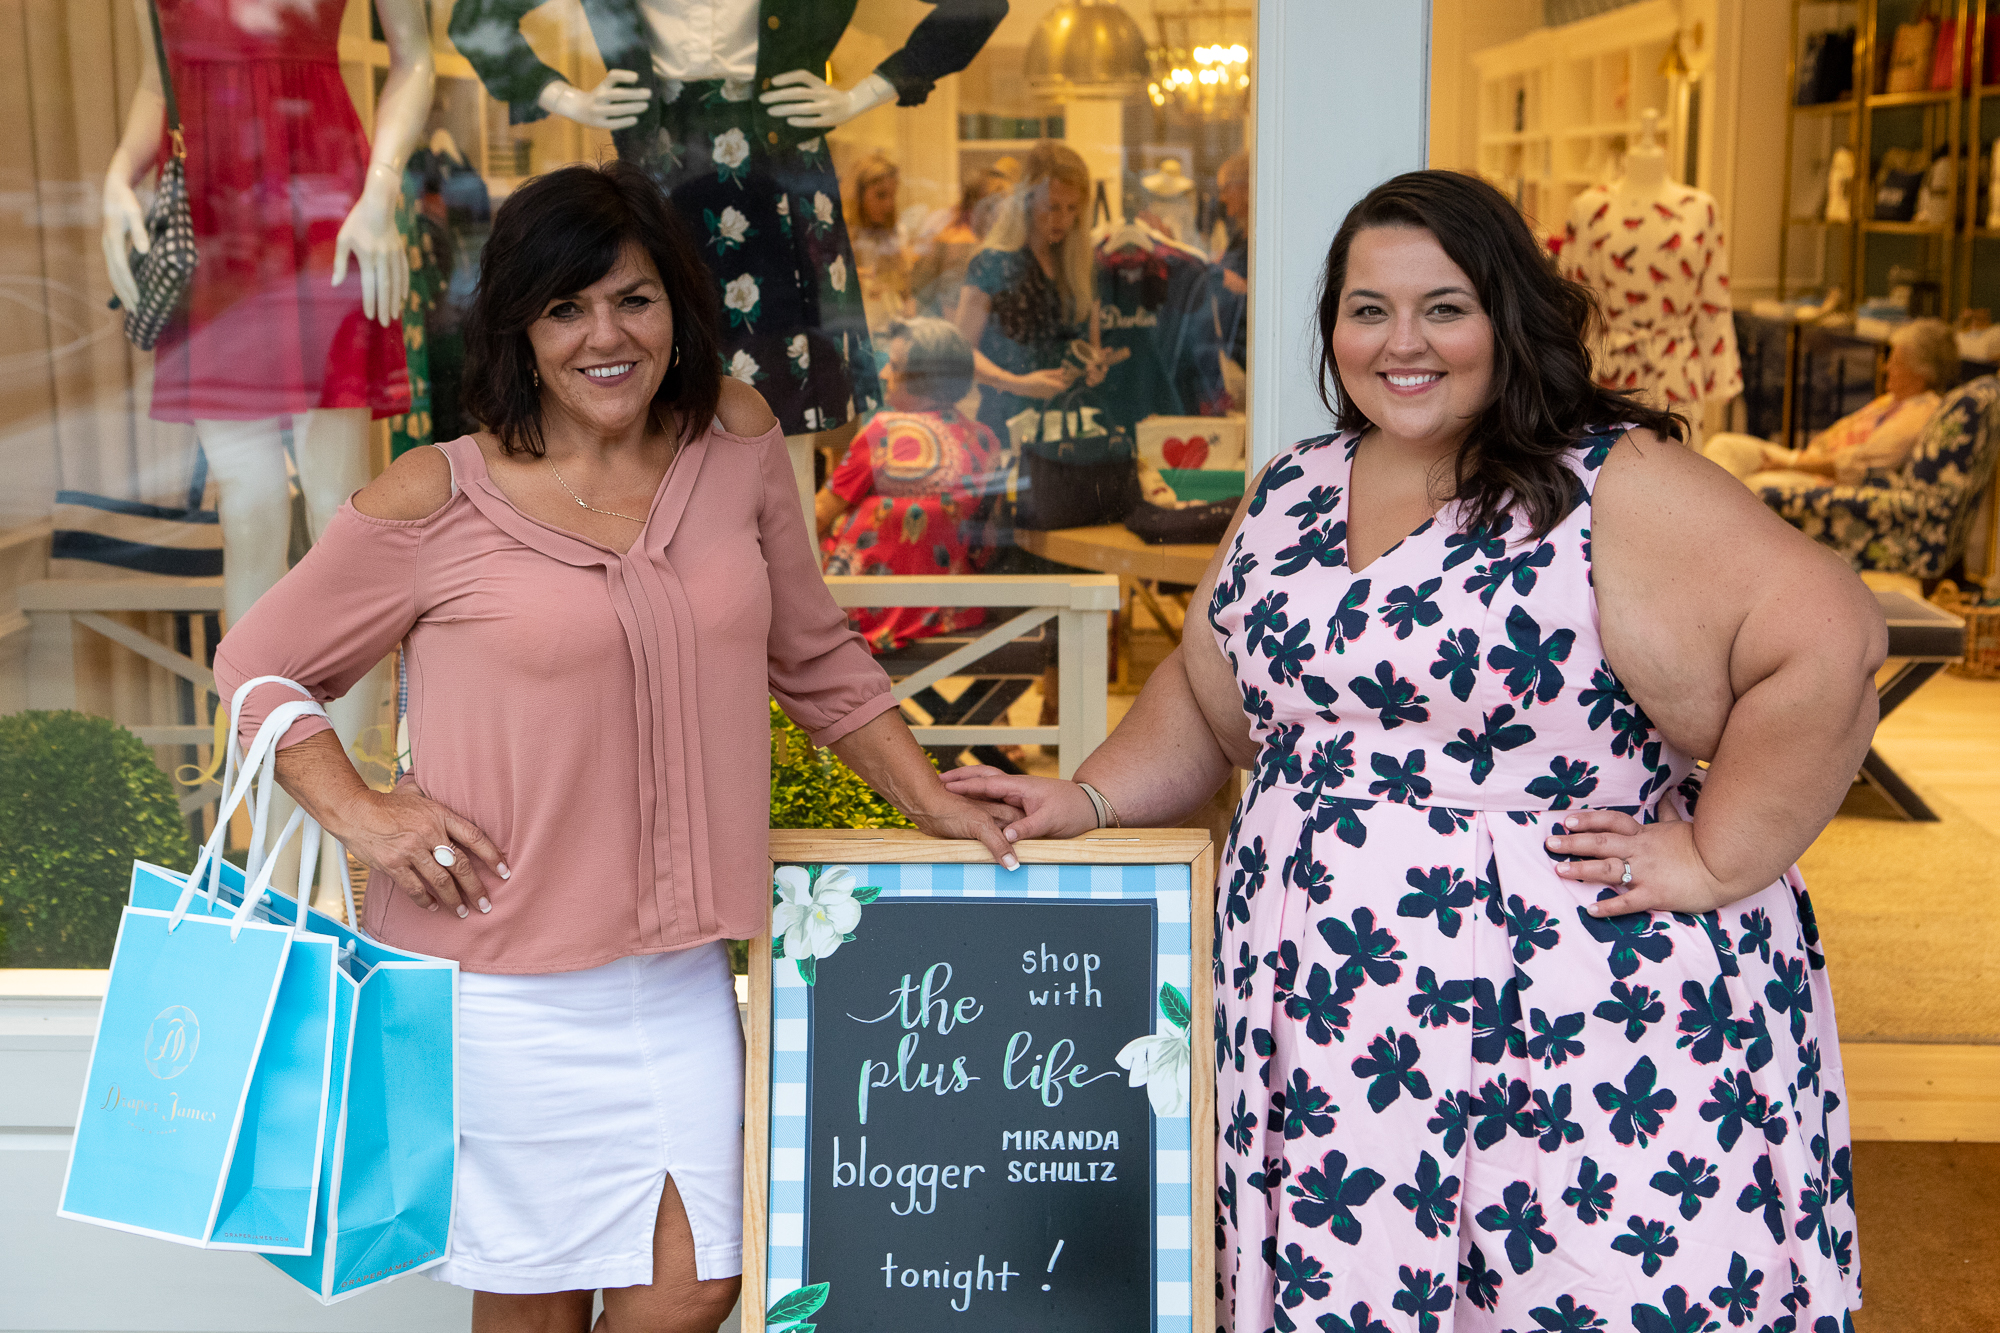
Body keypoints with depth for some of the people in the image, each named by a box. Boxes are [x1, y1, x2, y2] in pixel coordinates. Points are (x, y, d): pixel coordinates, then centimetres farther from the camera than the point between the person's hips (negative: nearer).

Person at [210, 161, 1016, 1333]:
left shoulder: (734, 440, 2)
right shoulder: (434, 506, -8)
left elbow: (815, 656, 14)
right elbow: (256, 664, 4)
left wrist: (937, 805, 10)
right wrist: (358, 810, -10)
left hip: (678, 970, 3)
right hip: (497, 973, -3)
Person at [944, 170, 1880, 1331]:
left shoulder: (1614, 487, -9)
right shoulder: (1291, 495, 13)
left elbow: (1825, 642, -17)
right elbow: (1211, 697, 24)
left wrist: (1715, 860, -17)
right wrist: (1087, 801, 12)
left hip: (1578, 1033, -5)